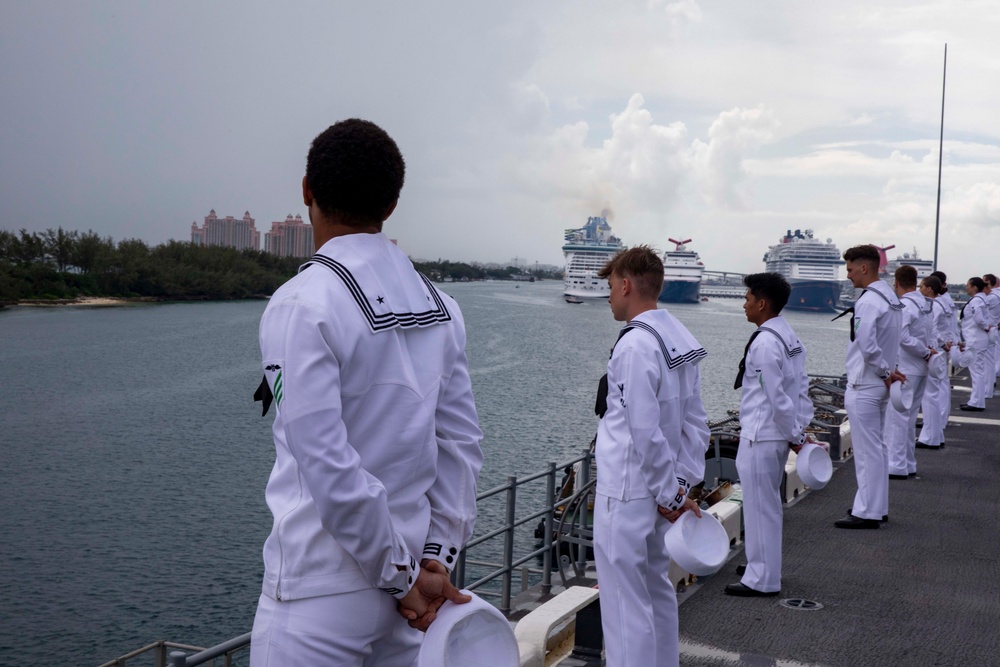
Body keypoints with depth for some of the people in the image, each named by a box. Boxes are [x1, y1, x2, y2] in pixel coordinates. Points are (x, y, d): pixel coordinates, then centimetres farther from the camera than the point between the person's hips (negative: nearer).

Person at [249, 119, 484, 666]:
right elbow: (462, 441, 5)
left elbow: (329, 467, -19)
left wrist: (405, 577, -10)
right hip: (408, 579, 6)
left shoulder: (302, 305, -15)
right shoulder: (438, 305, 5)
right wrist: (435, 558, 3)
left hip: (322, 595, -6)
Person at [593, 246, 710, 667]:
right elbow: (695, 423, 9)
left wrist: (670, 493, -12)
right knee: (657, 591, 22)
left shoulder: (635, 346, -20)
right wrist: (685, 484, 8)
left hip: (626, 496, -9)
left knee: (626, 607, 0)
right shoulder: (680, 340, 7)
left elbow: (645, 433, -22)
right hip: (658, 493, 9)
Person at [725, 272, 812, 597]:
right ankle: (764, 566, 33)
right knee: (769, 504, 20)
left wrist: (794, 435, -11)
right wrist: (800, 429, 9)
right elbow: (802, 388, 11)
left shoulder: (764, 343, -20)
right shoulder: (790, 338, 10)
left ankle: (761, 580, 9)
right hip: (777, 435, 10)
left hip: (760, 437, -10)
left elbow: (776, 397, -20)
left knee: (760, 507, 0)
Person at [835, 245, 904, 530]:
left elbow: (867, 345, -28)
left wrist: (885, 371, -16)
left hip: (863, 387, -10)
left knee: (867, 450, -3)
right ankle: (878, 506, 26)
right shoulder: (891, 297, 11)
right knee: (876, 447, 17)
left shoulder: (868, 301, -20)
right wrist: (887, 370, 8)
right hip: (880, 385, 10)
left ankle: (867, 513, 3)